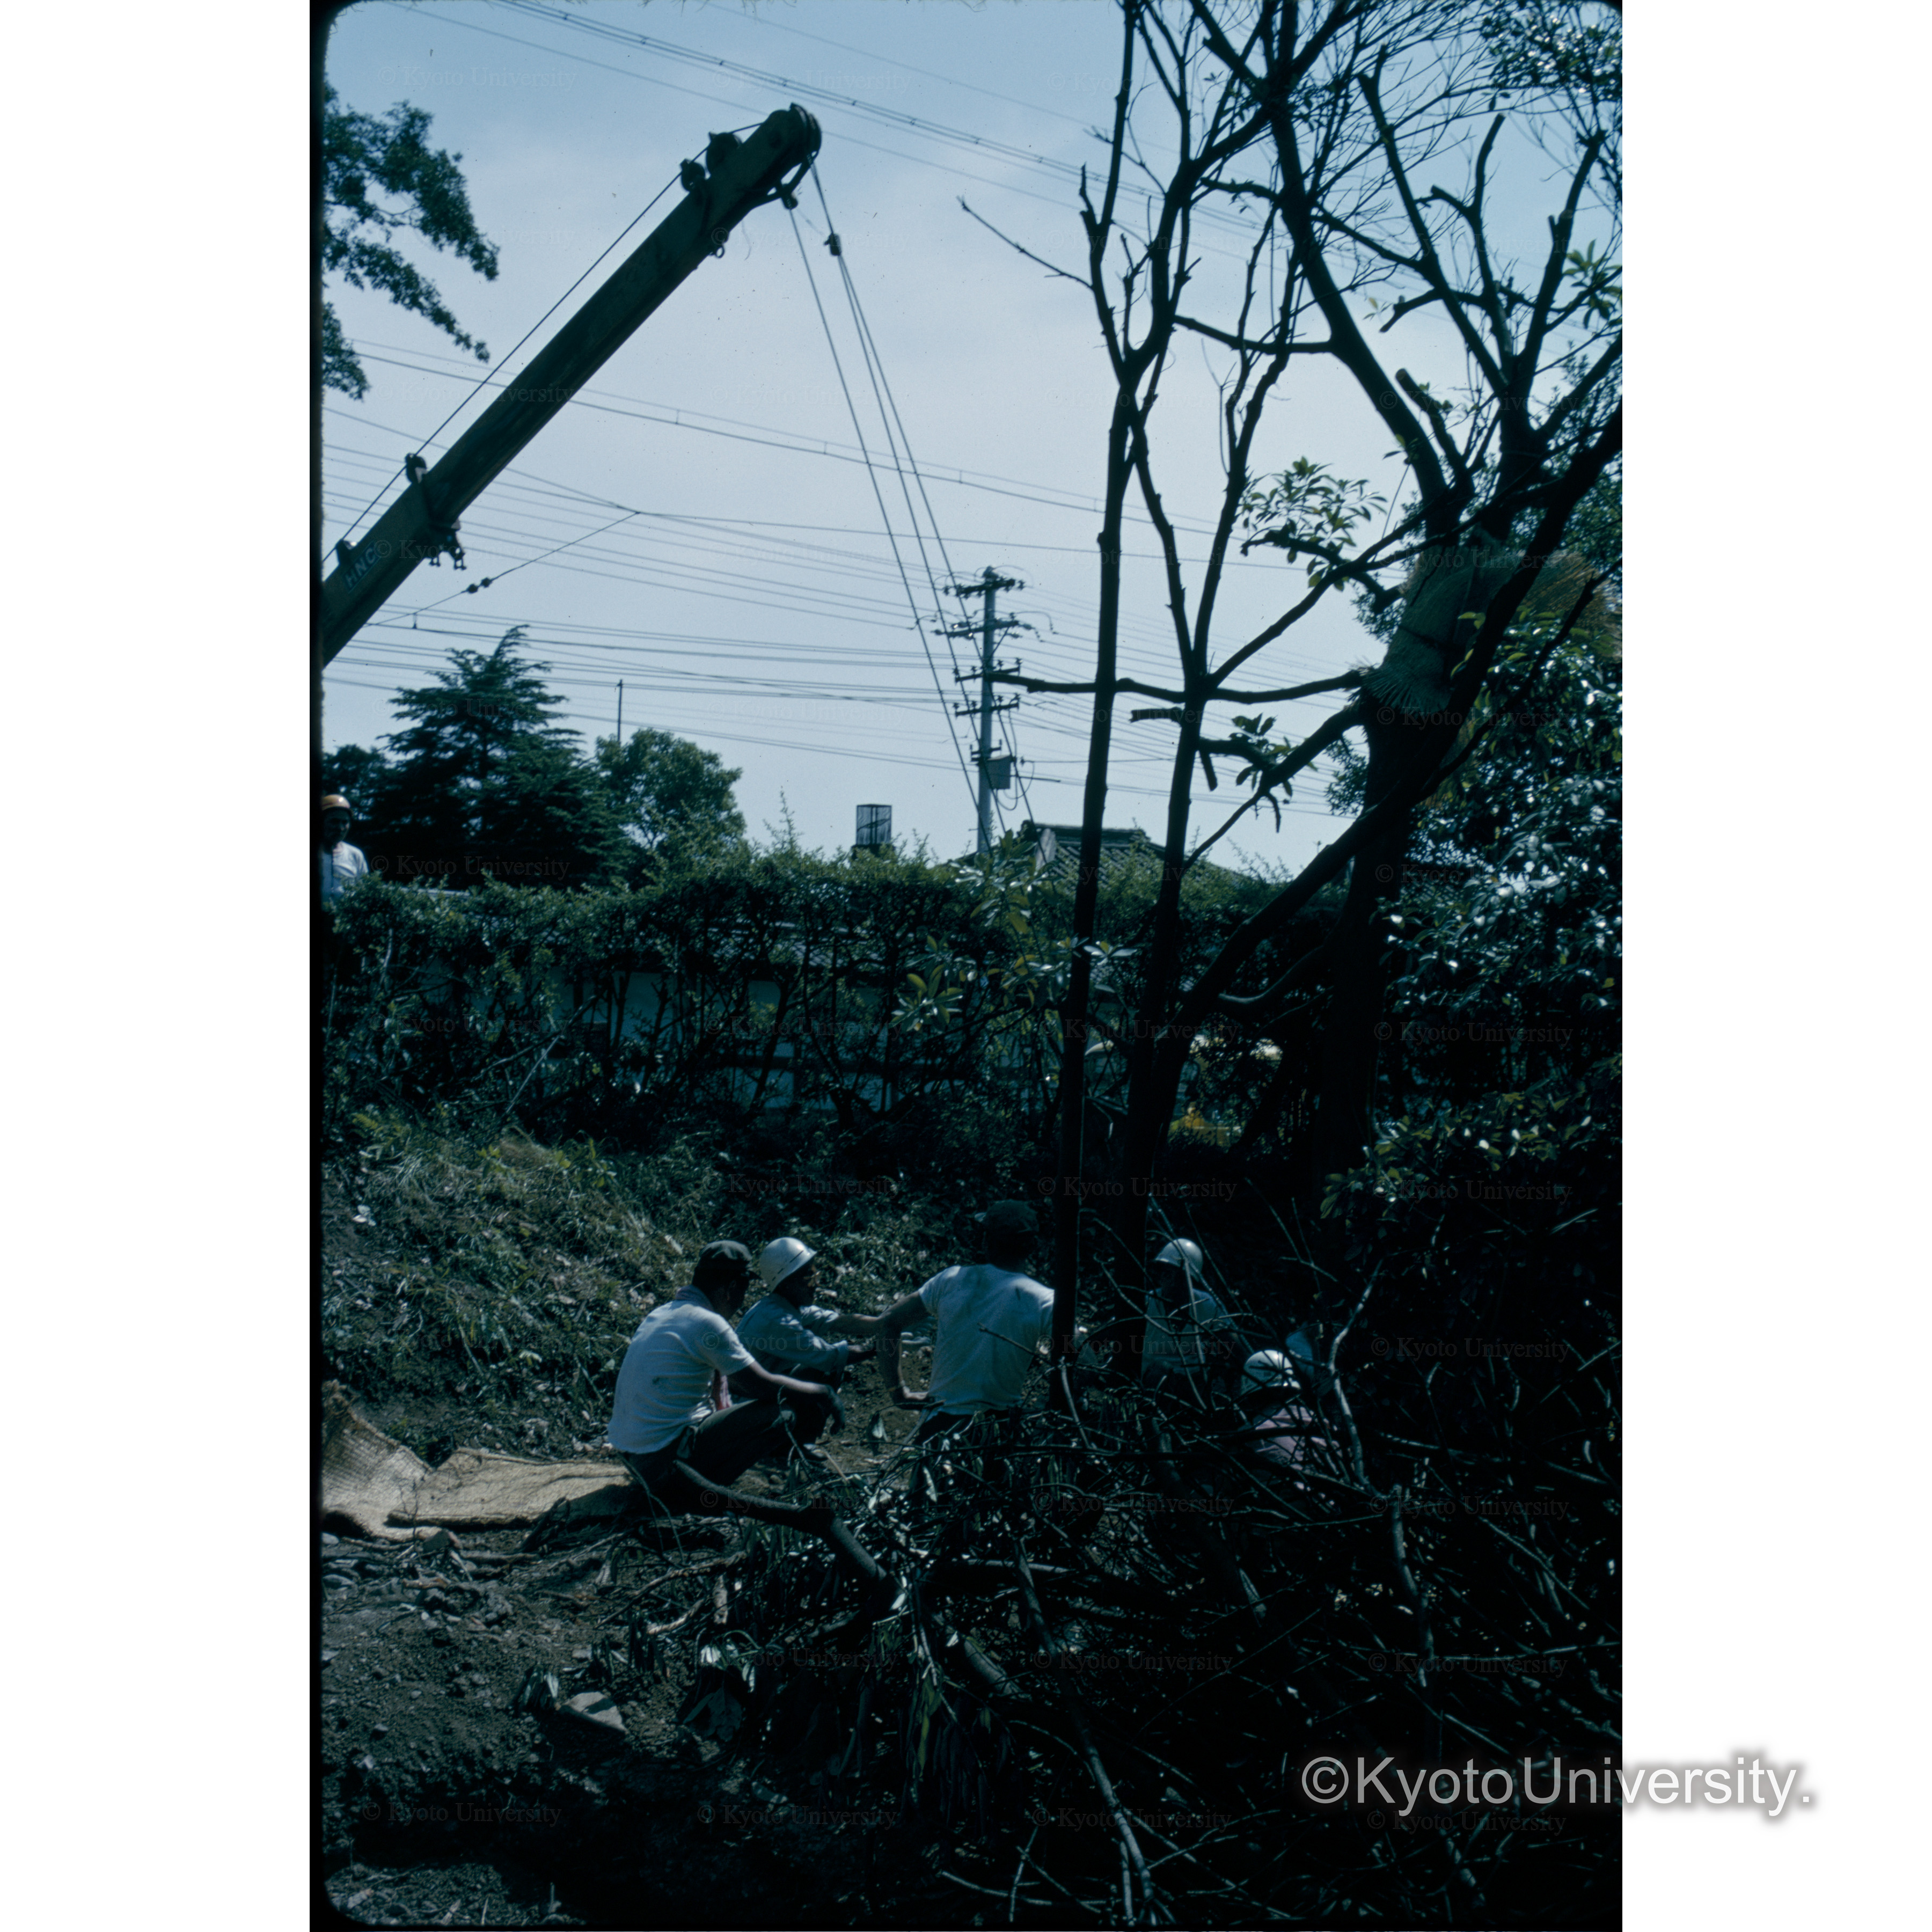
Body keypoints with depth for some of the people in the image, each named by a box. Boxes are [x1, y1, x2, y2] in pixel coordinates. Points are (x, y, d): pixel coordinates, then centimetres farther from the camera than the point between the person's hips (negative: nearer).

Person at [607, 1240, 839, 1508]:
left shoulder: (658, 1314, 15)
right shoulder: (707, 1324, -12)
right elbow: (766, 1384, -9)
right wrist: (821, 1392, 5)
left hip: (629, 1459, 9)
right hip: (667, 1461, -9)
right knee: (802, 1407, -9)